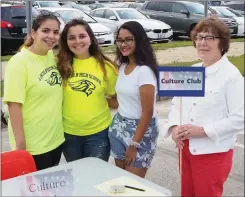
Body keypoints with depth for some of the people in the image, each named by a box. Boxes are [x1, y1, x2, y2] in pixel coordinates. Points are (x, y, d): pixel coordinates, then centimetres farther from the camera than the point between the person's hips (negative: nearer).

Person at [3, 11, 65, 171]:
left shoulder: (53, 56, 2)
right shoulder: (19, 62, -17)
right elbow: (14, 105, -18)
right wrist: (20, 144, -18)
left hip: (57, 139, 6)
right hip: (32, 146, -6)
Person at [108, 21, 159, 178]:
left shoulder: (144, 71, -19)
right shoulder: (122, 66, 5)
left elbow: (148, 112, -19)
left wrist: (134, 144, -16)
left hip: (140, 130, -7)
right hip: (119, 127, 7)